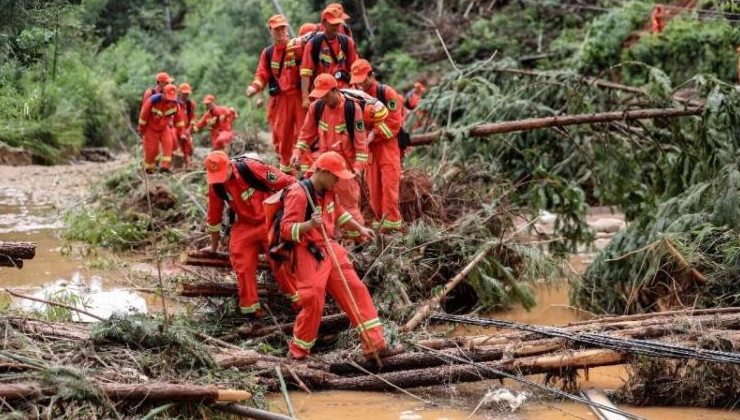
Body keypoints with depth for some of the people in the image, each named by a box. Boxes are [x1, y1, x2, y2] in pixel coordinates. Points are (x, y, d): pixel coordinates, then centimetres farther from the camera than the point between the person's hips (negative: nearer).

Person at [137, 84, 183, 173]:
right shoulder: (152, 101, -27)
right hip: (151, 129, -3)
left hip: (164, 128, 3)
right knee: (151, 149, -1)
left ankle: (165, 166, -22)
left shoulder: (174, 103, -15)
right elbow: (143, 114, -15)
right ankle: (149, 168, 22)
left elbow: (178, 116, -1)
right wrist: (141, 129, -5)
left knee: (168, 143, -21)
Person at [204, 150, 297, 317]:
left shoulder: (251, 168, -24)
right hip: (245, 225, 5)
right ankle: (250, 310, 3)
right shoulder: (215, 186, -5)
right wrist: (214, 246, 18)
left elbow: (286, 183, -20)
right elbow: (214, 217, 9)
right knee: (242, 266, -5)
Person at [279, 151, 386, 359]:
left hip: (330, 248, 9)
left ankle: (374, 342, 2)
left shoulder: (327, 192, 10)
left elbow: (339, 213, 30)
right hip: (309, 253, -9)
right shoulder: (298, 193, -18)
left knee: (356, 289, 1)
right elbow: (286, 229, -22)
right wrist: (310, 224, -37)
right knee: (314, 300, -12)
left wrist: (360, 228, 21)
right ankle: (299, 350, 7)